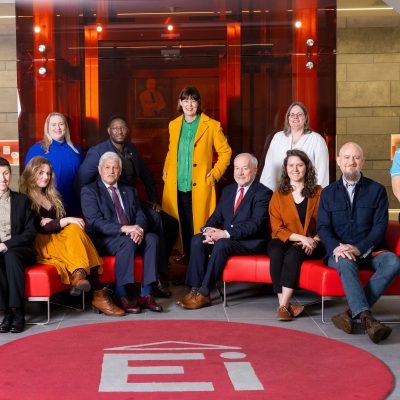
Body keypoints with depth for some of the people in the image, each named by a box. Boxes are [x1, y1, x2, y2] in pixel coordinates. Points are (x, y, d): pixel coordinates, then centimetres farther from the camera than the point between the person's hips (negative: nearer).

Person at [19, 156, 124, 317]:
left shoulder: (52, 196, 23)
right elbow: (36, 228, -11)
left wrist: (52, 223, -5)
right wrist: (66, 221, -19)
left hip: (58, 240, 6)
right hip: (39, 246, -5)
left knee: (74, 229, -27)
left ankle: (79, 275, -39)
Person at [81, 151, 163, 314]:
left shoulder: (128, 190, 21)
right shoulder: (89, 191, 2)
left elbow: (140, 216, 11)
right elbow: (95, 222, -12)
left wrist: (139, 229, -15)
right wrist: (124, 228, -24)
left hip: (131, 235, 5)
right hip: (102, 241, -5)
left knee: (152, 238, -25)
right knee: (128, 241, -35)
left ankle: (145, 294, -25)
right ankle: (120, 296, -29)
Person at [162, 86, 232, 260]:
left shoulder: (212, 125, -1)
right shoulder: (174, 125, 13)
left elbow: (225, 151, 3)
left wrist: (215, 174, -4)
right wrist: (166, 171, 11)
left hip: (199, 187, -4)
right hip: (176, 187, 4)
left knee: (199, 227, -3)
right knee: (182, 228, 6)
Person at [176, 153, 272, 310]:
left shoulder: (263, 193, -6)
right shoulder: (228, 190, 17)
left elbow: (255, 224, -18)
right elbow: (216, 216, 12)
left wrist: (226, 233, -26)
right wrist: (209, 230, -12)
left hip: (251, 242, -6)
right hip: (225, 237, 6)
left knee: (222, 244, -34)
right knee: (197, 240, -19)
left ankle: (204, 293, -28)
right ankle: (195, 289, -22)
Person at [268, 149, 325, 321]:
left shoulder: (318, 193, 9)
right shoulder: (278, 195, 9)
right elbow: (277, 228, 2)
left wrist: (314, 240, -13)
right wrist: (301, 237, -14)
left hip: (310, 246, -1)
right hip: (285, 242, 1)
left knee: (293, 254, -34)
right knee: (276, 252, -33)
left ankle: (284, 305, -33)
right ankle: (285, 304, -34)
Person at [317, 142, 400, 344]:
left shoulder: (377, 190, 9)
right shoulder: (328, 193, 13)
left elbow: (380, 226, 0)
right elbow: (323, 227, 4)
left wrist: (358, 248, -17)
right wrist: (336, 247, -18)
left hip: (369, 251, 1)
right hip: (340, 252, 0)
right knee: (345, 263, -36)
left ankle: (352, 312, -34)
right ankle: (366, 316, -46)